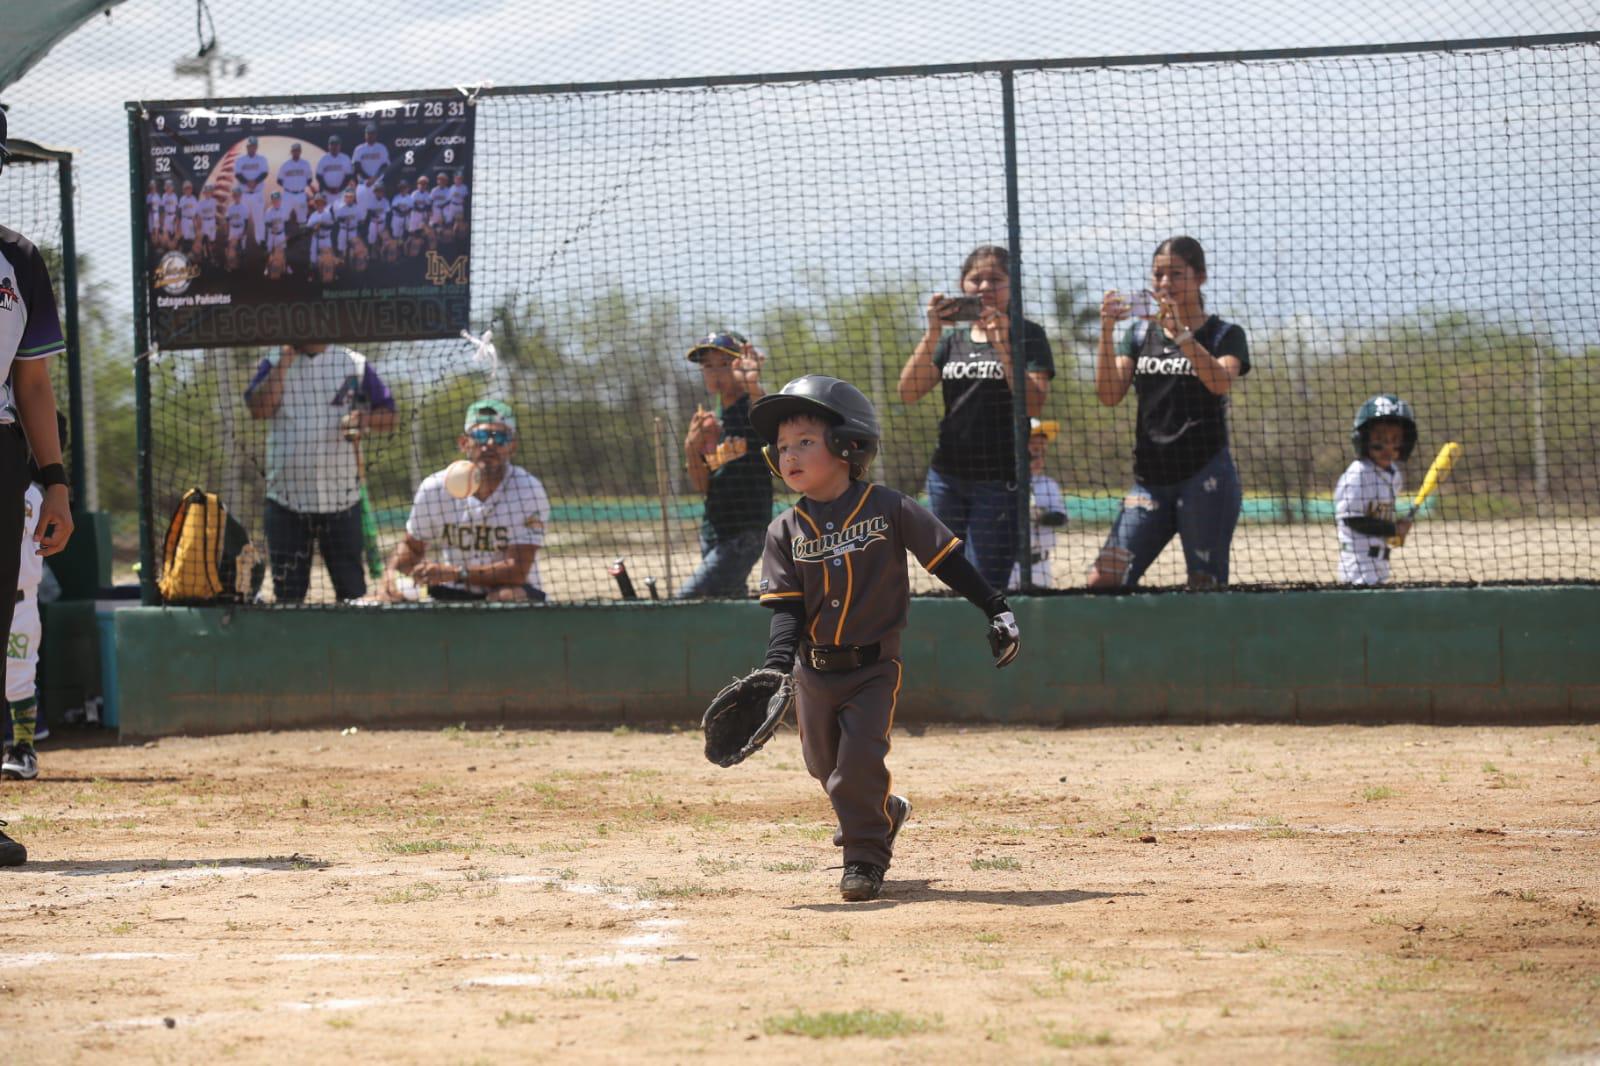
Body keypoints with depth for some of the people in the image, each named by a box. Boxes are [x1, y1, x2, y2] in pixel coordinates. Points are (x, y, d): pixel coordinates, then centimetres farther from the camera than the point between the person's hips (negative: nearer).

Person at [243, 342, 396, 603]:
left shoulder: (355, 365, 6)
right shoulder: (275, 365, 7)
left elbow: (388, 417, 6)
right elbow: (259, 408, -10)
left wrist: (364, 419, -16)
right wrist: (286, 359, -8)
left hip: (340, 502, -1)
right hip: (286, 501, 1)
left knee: (351, 590, 1)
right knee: (287, 593, 4)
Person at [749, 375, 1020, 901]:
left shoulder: (889, 509, -8)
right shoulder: (785, 531, 0)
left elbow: (947, 560, -2)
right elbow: (786, 607, -5)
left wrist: (997, 609, -4)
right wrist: (777, 664, -21)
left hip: (874, 666, -4)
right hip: (814, 673, 4)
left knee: (859, 761, -17)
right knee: (826, 767, 13)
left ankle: (866, 856, -2)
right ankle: (884, 812, 42)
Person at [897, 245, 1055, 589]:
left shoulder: (1027, 335, 2)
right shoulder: (951, 339, 15)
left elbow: (1034, 404, -11)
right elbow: (909, 393, 2)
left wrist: (1001, 346, -18)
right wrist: (932, 333, -8)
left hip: (1000, 480, -5)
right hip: (947, 476, 5)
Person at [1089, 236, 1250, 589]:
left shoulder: (1225, 334, 4)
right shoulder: (1141, 334, 15)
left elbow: (1221, 382, -17)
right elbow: (1109, 395, 2)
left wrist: (1181, 334, -26)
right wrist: (1106, 332, -10)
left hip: (1205, 480, -4)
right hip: (1149, 480, 4)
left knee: (1205, 587, -8)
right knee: (1102, 581, -9)